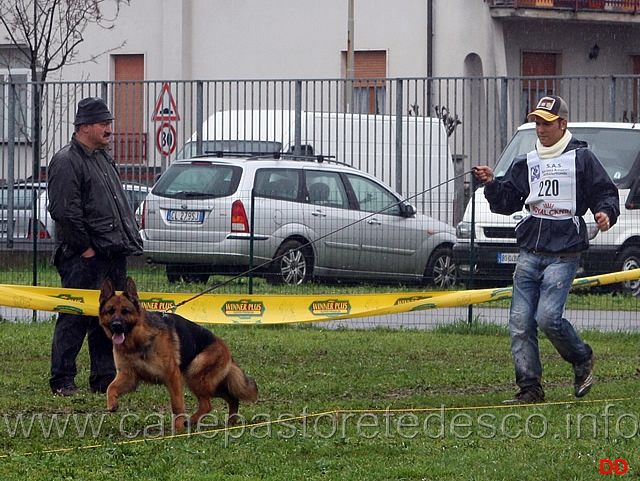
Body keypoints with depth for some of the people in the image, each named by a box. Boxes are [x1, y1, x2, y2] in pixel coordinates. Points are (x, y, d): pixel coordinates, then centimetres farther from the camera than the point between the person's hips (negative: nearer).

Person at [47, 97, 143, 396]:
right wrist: (85, 247, -17)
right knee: (74, 318, -6)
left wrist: (128, 241, 16)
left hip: (113, 255, 9)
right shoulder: (66, 161, -11)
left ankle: (105, 377, 16)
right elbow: (65, 212, -18)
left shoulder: (103, 158, 20)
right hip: (83, 259, -9)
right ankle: (62, 380, -2)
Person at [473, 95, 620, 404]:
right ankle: (529, 387, 3)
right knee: (520, 322, -2)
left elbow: (606, 193, 2)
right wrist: (491, 184, -4)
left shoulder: (581, 158, 3)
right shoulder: (525, 164, 16)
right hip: (529, 254, 5)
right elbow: (506, 203, 14)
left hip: (563, 254, -5)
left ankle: (582, 360, 9)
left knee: (548, 318, -17)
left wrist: (605, 213, -19)